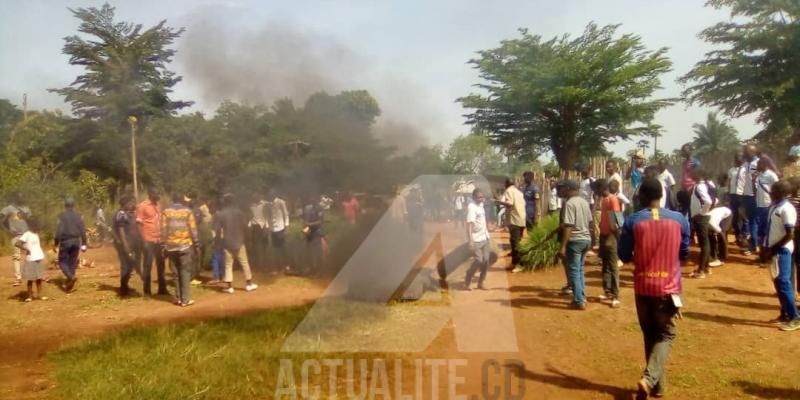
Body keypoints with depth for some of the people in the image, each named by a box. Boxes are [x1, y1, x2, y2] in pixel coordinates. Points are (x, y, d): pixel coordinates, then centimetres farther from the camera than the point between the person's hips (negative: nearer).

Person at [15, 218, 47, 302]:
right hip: (31, 260, -7)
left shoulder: (36, 234, 10)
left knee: (39, 278, 10)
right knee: (30, 279, 3)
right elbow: (16, 244, -22)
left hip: (39, 259, 7)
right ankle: (29, 296, 11)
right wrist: (25, 249, -17)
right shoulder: (26, 235, -12)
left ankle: (39, 295, 15)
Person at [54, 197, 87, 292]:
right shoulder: (78, 216, 4)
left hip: (65, 241, -4)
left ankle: (71, 277, -18)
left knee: (62, 261, 7)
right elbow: (83, 230, 3)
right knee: (73, 262, 10)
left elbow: (59, 230, -12)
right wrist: (83, 244, 8)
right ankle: (69, 285, 12)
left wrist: (56, 243, -5)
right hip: (76, 241, 4)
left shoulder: (62, 216, -8)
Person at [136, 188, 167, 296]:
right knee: (148, 265, 2)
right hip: (149, 240, -6)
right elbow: (139, 224, -9)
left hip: (159, 240, 6)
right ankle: (147, 290, 11)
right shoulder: (142, 206, -7)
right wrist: (144, 240, -14)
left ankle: (162, 289, 19)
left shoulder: (158, 206, 13)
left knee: (161, 264, 10)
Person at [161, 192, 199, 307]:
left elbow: (163, 229, 1)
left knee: (176, 272, 12)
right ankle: (185, 299, 0)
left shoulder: (166, 211, 3)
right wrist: (196, 244, 4)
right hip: (185, 245, -2)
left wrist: (163, 245, 7)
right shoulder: (188, 211, -2)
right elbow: (193, 229, -3)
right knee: (185, 272, 1)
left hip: (171, 246, 2)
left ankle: (178, 298, 14)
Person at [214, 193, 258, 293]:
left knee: (228, 265, 6)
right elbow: (245, 227, -1)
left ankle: (230, 287, 4)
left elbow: (217, 230, -6)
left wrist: (221, 237, 13)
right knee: (244, 263, 10)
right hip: (239, 242, 1)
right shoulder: (239, 212, -2)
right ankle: (249, 284, 15)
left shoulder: (219, 214, -5)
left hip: (227, 243, -1)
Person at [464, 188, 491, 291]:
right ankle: (467, 282, 6)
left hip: (484, 238, 8)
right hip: (476, 239, -8)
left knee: (486, 261, 7)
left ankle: (481, 282, 19)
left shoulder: (481, 205, 8)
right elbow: (469, 224, -23)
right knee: (478, 261, -9)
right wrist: (470, 240, -29)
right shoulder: (471, 206, -17)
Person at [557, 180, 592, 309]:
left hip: (575, 240, -8)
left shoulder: (569, 203, -16)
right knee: (580, 270, 19)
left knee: (574, 271, 0)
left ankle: (579, 301, 2)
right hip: (586, 239, 8)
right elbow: (589, 222, 15)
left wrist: (563, 246, -21)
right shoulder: (584, 202, 9)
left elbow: (568, 226, -21)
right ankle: (582, 297, 23)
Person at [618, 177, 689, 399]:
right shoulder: (679, 219, -4)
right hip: (669, 287, 0)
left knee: (650, 335, 16)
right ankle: (650, 378, -10)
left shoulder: (632, 221, -9)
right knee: (666, 335, 10)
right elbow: (684, 253, 8)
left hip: (643, 287, 0)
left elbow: (624, 256, -2)